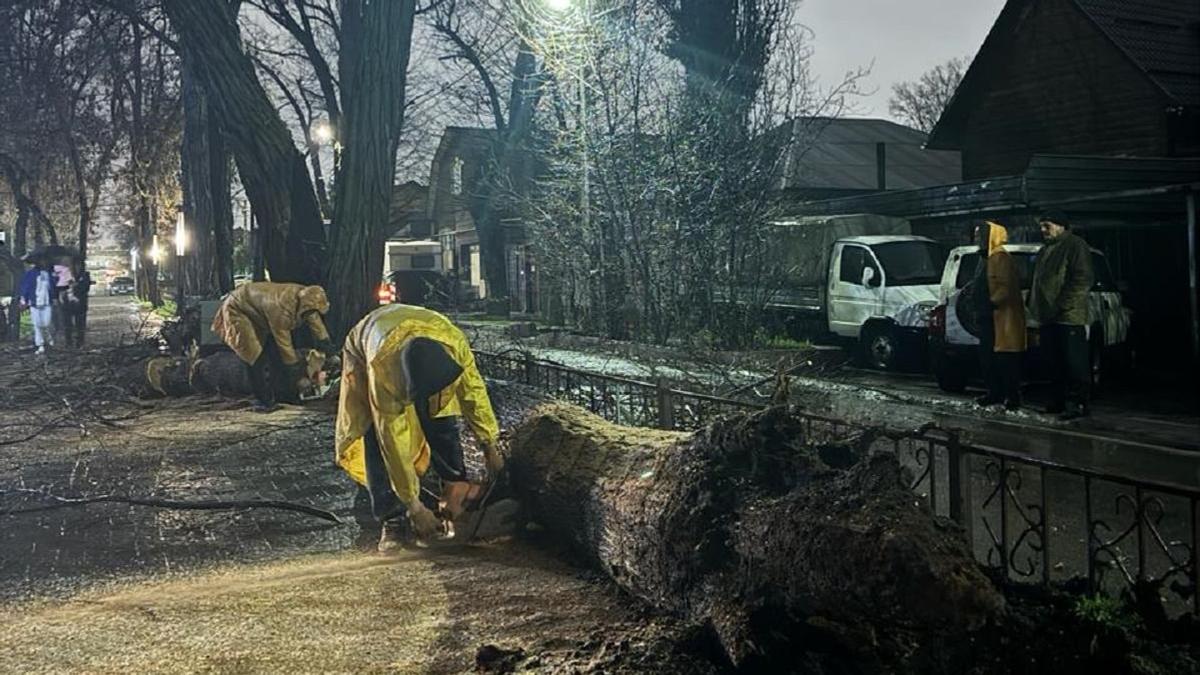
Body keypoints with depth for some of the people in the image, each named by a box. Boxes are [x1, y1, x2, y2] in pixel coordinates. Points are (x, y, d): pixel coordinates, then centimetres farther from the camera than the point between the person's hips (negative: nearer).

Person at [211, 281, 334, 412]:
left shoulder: (305, 295, -18)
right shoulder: (282, 309, -41)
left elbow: (314, 317, 3)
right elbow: (284, 342, -29)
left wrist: (324, 341, 7)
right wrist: (294, 366, -18)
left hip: (257, 311, 8)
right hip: (237, 311, -8)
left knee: (275, 352, 6)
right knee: (255, 358, -12)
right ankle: (262, 401, -1)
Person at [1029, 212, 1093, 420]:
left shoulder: (1075, 245, -6)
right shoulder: (1045, 251, 23)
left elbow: (1083, 279, -14)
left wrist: (1063, 304, -19)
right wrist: (1035, 306, 16)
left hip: (1069, 317, -9)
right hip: (1047, 317, 9)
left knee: (1074, 363, -7)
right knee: (1055, 364, 12)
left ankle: (1078, 402, -6)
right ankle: (1059, 401, 18)